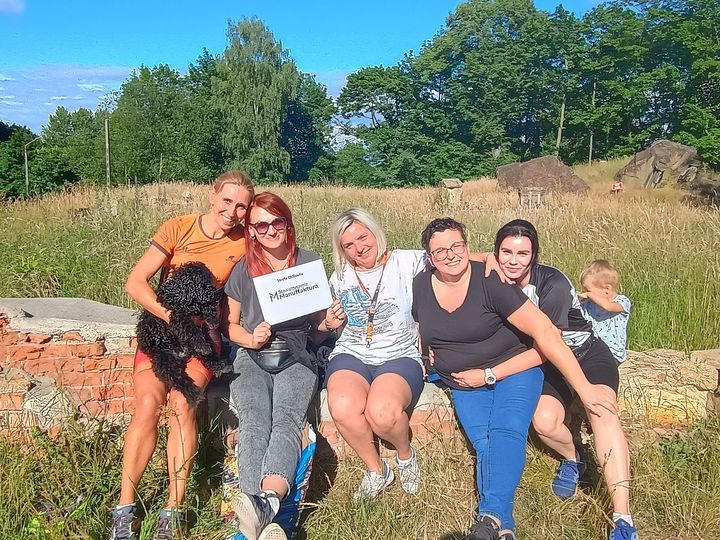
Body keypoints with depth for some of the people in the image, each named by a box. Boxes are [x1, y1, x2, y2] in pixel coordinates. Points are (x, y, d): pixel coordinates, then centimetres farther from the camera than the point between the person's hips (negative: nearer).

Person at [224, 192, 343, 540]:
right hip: (252, 357, 0)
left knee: (286, 420, -31)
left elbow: (318, 323, 17)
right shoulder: (242, 270, 10)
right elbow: (230, 325, 14)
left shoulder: (310, 263, 11)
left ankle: (266, 502, -54)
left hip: (295, 356, 0)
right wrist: (250, 339, -7)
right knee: (254, 422, -30)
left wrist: (332, 320, -7)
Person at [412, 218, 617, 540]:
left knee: (506, 432, -29)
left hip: (514, 369, -3)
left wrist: (585, 389, -27)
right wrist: (428, 359, -1)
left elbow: (544, 331, -24)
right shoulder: (420, 287, -2)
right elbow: (422, 330, 20)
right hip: (465, 383, 4)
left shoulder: (490, 282, -19)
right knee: (484, 444, -20)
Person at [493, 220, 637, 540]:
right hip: (547, 367, 3)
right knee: (544, 421, -27)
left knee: (602, 411, -32)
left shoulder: (552, 284, -25)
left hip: (586, 354, -3)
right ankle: (572, 459, 8)